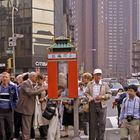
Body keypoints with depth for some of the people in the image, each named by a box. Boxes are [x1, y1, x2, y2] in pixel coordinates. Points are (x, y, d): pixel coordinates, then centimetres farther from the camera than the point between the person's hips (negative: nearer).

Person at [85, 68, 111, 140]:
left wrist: (102, 97, -12)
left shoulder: (104, 85, 2)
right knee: (92, 123, 5)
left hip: (102, 105, 0)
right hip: (92, 105, 1)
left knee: (102, 123, 0)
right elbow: (86, 93, 12)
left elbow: (109, 94, 3)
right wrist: (89, 97, -8)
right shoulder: (90, 84, 6)